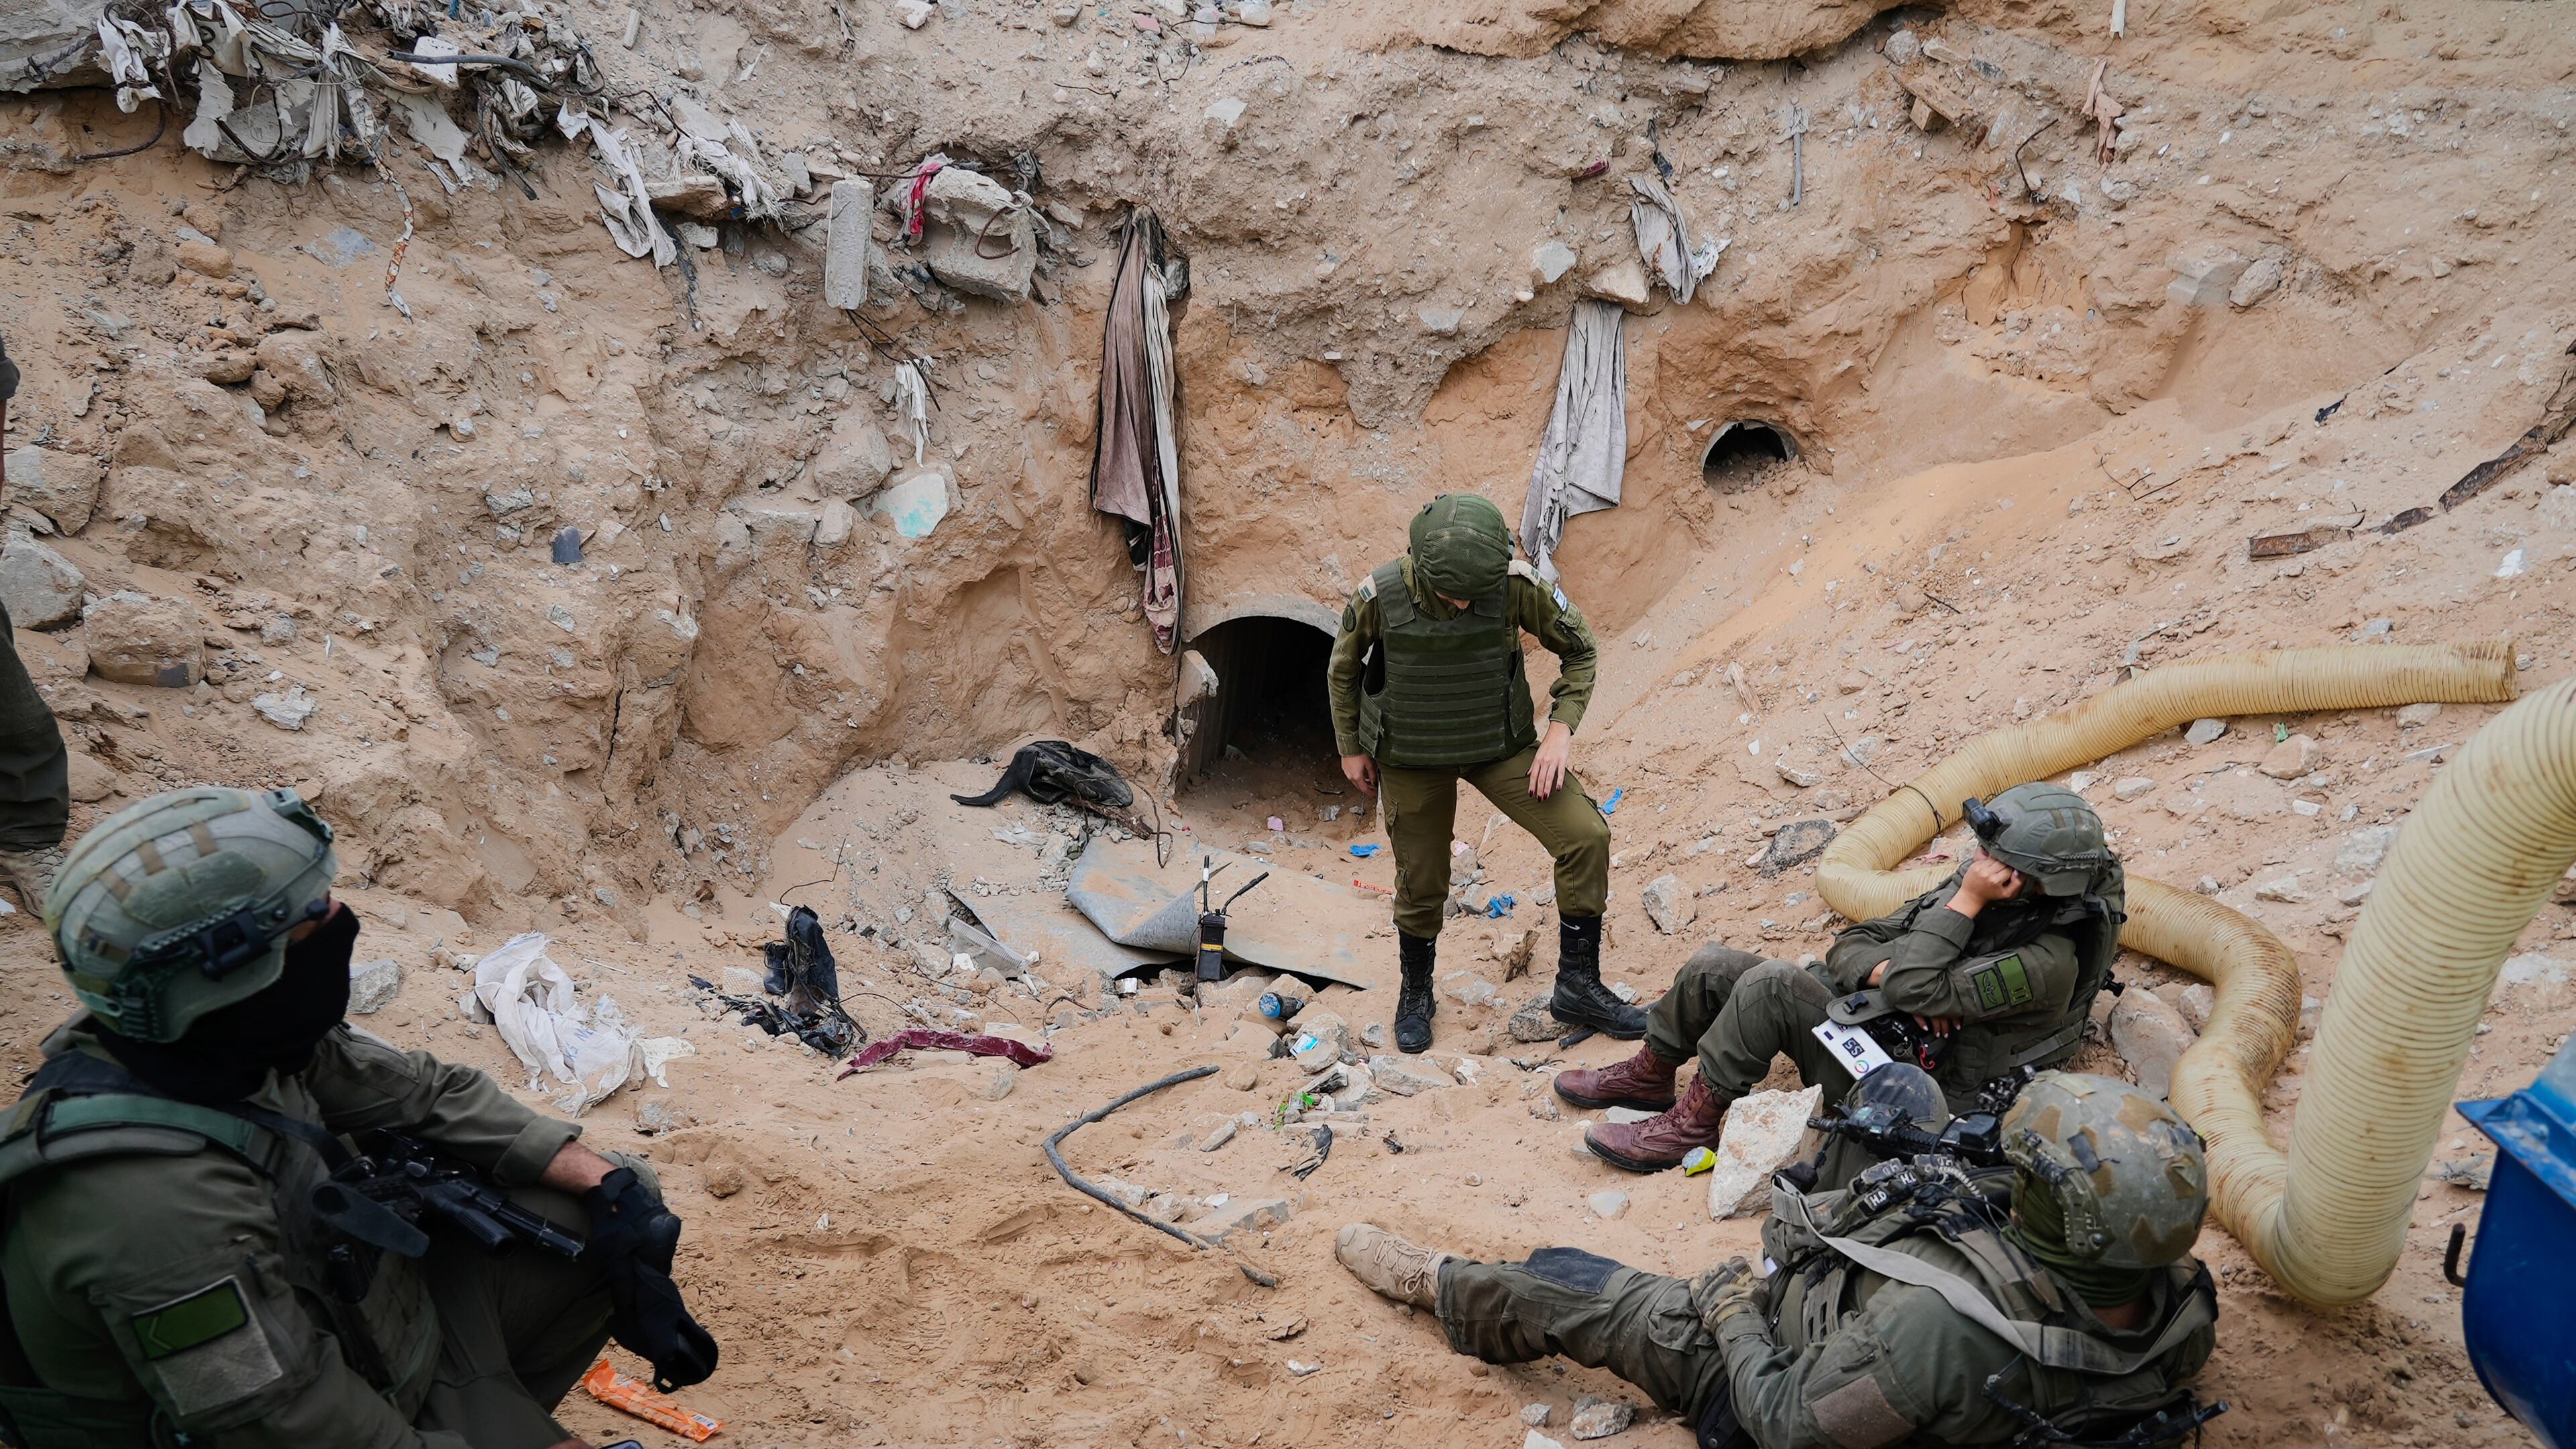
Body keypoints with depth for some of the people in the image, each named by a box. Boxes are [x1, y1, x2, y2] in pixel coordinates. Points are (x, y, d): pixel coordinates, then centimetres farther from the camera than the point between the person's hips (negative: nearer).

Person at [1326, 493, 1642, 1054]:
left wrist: (1561, 729, -15)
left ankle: (1578, 986, 1)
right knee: (1422, 886, 8)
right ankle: (1416, 992, 38)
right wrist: (1350, 749, 6)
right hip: (1411, 757, -1)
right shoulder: (1378, 597, -24)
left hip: (1501, 744, 1)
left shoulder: (1516, 585, -23)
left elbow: (1579, 648, -6)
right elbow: (1343, 671, -2)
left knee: (1586, 837, -14)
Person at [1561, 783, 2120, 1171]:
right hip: (1855, 1011, 8)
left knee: (1771, 984, -27)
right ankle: (1648, 1078, 20)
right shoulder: (1976, 886, 5)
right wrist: (1891, 975, -16)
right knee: (1713, 965, -3)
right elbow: (1851, 947, 5)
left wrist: (1965, 902, -25)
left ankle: (1693, 1124, -12)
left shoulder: (2047, 961, -21)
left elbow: (1917, 990, -29)